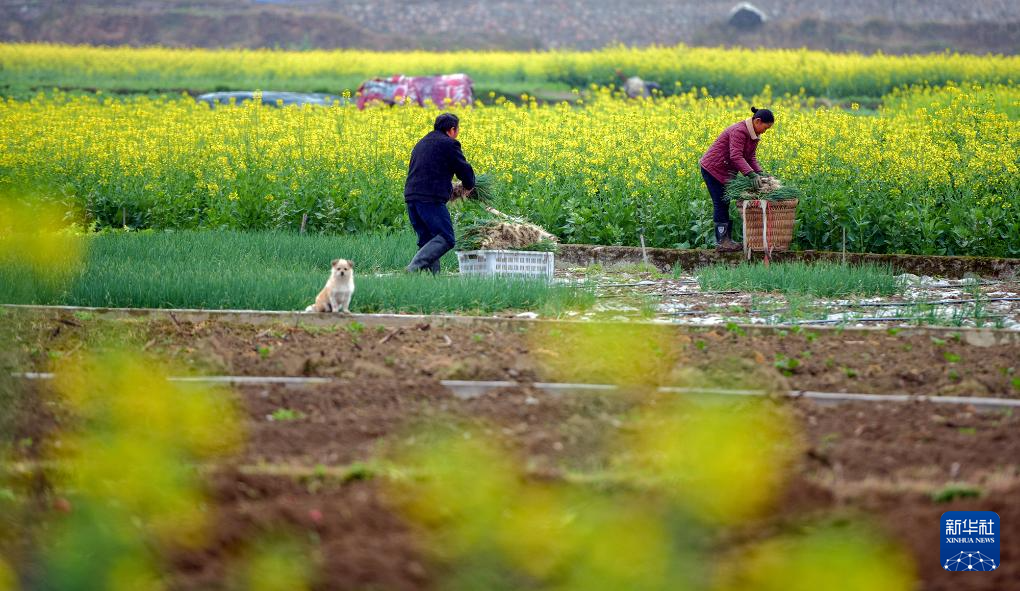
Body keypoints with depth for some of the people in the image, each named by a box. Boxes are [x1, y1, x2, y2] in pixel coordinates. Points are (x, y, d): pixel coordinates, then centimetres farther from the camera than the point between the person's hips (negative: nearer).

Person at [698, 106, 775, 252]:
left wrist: (760, 172, -13)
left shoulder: (754, 135, 7)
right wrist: (752, 174, -39)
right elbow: (736, 156, -32)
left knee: (725, 204, 8)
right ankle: (721, 242, -8)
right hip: (713, 169, -10)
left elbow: (750, 158, 4)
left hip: (726, 172, 10)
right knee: (721, 204, -9)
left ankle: (727, 239, 8)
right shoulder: (739, 131, -24)